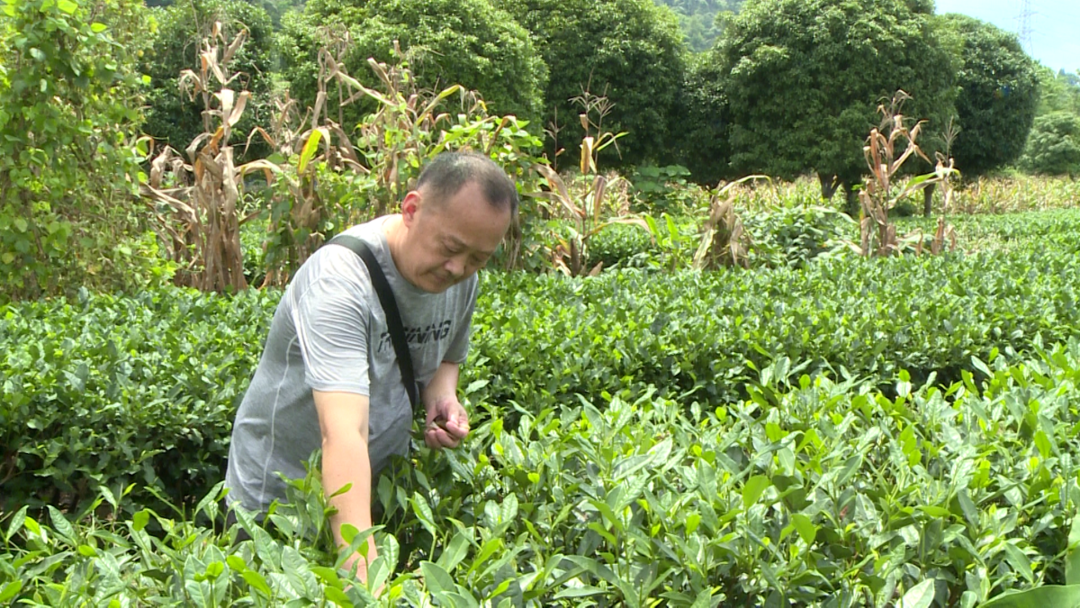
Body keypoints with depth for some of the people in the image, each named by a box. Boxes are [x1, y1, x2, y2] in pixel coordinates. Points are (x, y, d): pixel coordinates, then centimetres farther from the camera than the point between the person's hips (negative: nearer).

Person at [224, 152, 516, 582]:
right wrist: (362, 568, -49)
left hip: (383, 491, 6)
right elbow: (343, 433, -41)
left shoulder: (462, 278, -7)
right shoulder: (340, 277, -31)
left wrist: (442, 396, -11)